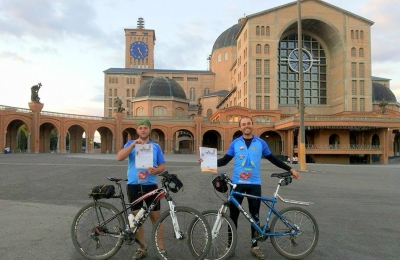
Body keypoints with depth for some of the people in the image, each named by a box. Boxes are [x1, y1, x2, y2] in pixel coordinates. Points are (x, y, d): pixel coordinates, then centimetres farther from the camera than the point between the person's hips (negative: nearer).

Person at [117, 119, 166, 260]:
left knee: (156, 217, 3)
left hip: (150, 185, 0)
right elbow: (119, 157, -12)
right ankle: (142, 248, 24)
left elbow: (162, 165, 6)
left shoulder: (156, 146, 6)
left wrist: (156, 170, -16)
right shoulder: (131, 144, 5)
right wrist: (134, 144, -22)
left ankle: (161, 249, 14)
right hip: (133, 186, 1)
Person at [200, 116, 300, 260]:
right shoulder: (235, 143, 2)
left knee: (255, 215, 10)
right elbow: (225, 160, 2)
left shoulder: (261, 143, 3)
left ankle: (255, 246, 24)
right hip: (237, 183, 0)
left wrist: (290, 169, 9)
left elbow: (272, 159, 11)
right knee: (233, 215, 6)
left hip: (254, 184, 0)